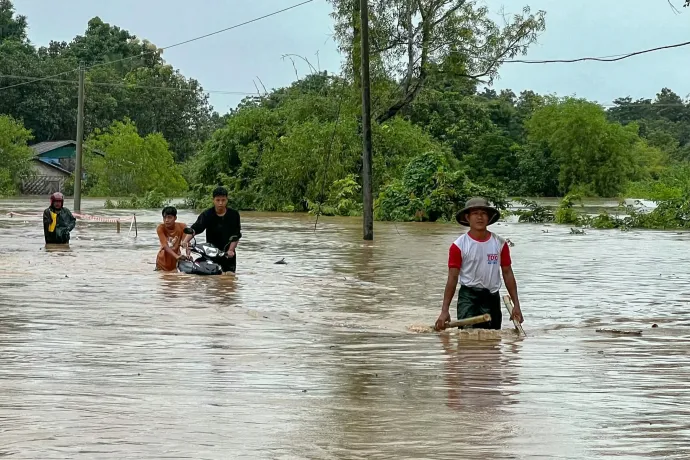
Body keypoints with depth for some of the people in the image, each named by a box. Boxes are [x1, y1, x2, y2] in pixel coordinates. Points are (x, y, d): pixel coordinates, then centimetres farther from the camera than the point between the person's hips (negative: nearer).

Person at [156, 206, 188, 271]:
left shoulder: (182, 227, -13)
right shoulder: (160, 228, -17)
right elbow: (165, 246, -27)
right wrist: (177, 256, -44)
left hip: (176, 262, 0)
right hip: (163, 262, 0)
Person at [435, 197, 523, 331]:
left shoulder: (500, 244, 3)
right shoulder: (459, 246, -5)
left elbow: (507, 274, 7)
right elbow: (453, 278, -5)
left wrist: (516, 305, 2)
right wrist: (444, 310, -11)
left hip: (492, 296, 3)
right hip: (468, 296, -3)